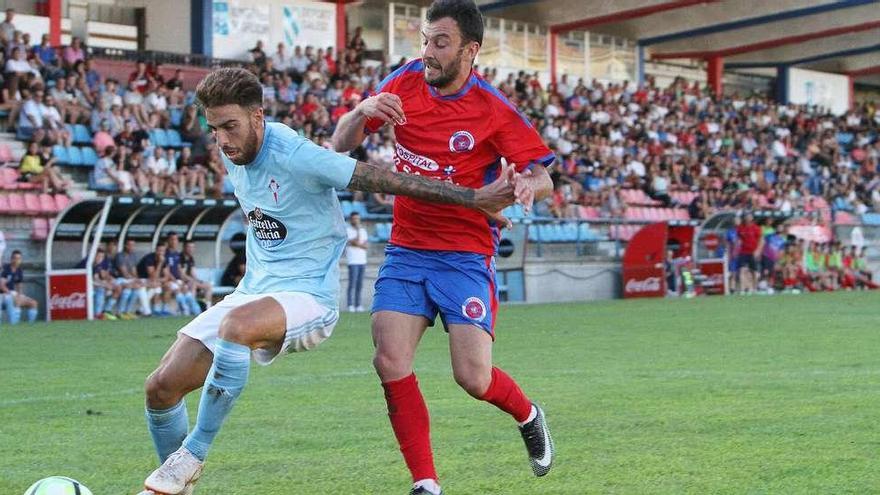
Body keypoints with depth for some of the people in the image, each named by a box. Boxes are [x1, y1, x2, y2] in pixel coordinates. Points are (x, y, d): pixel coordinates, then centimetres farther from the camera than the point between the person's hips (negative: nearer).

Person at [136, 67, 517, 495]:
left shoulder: (294, 156, -20)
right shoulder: (232, 153, 3)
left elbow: (387, 180, -20)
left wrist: (474, 198, -19)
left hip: (308, 296, -8)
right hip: (253, 293, 8)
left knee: (236, 323, -40)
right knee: (160, 387, -4)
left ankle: (192, 455, -25)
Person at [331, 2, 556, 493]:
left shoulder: (493, 109, -9)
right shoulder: (405, 83, 1)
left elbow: (544, 178, -7)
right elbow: (341, 145, 5)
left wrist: (530, 183, -31)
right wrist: (362, 112, -17)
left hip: (466, 255, -3)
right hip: (407, 247, 4)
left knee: (474, 378, -10)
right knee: (390, 361, -14)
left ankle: (527, 415, 27)